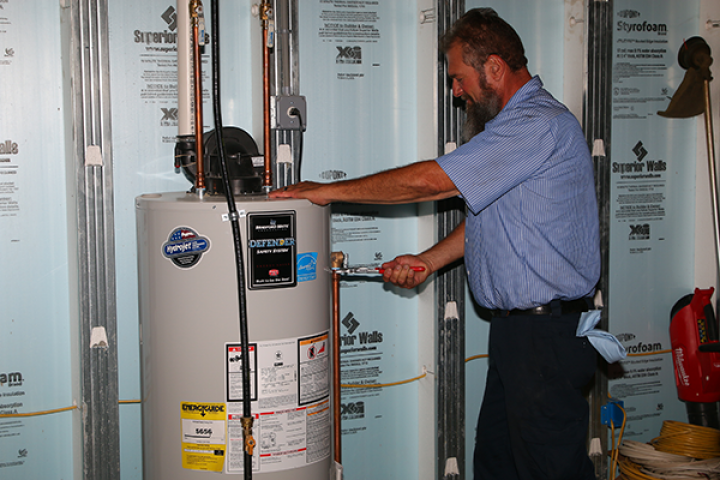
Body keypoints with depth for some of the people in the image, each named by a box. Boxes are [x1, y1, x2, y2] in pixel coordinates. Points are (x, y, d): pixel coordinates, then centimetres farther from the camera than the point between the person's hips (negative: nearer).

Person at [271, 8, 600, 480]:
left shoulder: (540, 124, -19)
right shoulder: (520, 124, 18)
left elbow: (428, 180, -21)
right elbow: (487, 215, 23)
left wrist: (329, 191, -12)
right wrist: (427, 261, 11)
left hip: (547, 334, -10)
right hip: (515, 329, 10)